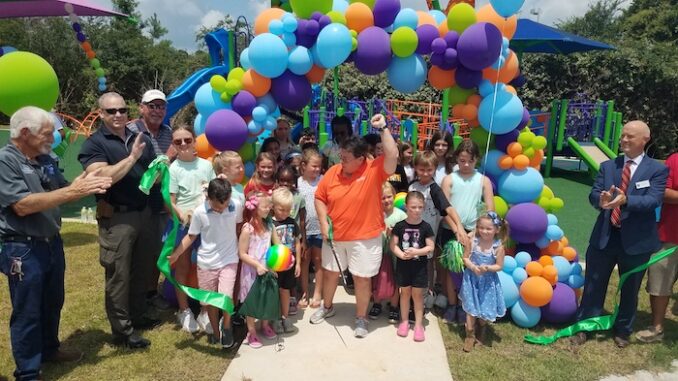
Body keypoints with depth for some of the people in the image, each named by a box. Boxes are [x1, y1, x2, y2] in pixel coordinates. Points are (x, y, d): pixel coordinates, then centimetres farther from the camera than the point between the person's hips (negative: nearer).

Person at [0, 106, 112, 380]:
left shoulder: (45, 160, 6)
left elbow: (62, 192, 12)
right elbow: (23, 205, -26)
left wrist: (85, 185, -10)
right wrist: (73, 191, -27)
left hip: (52, 243, 8)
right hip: (23, 249, -7)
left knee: (53, 303, 22)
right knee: (26, 312, 6)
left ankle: (49, 349, 42)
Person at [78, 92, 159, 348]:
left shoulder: (140, 139, 9)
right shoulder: (94, 143, -7)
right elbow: (103, 177, -23)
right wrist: (132, 157, -24)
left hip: (144, 213, 6)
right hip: (116, 218, -6)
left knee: (141, 269, 16)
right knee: (118, 275, 2)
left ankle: (137, 315, 33)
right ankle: (122, 330, 13)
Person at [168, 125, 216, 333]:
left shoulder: (206, 165, 3)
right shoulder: (173, 169, -6)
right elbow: (170, 201, -8)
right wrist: (182, 214, -25)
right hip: (181, 224, -2)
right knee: (183, 267, 11)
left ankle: (205, 311, 17)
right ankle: (184, 311, 25)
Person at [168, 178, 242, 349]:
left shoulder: (236, 206, -14)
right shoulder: (199, 212, -16)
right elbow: (191, 236, -3)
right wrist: (175, 254, -7)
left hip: (229, 260, -1)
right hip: (206, 262, 1)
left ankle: (226, 326, 16)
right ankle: (215, 331, 36)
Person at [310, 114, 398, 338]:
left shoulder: (374, 170, -14)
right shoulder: (333, 172, -4)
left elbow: (393, 156, -30)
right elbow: (320, 198, 3)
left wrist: (383, 128, -29)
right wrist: (323, 223, -6)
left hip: (365, 238, -4)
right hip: (335, 236, 4)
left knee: (362, 278, 7)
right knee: (330, 273, 19)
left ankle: (361, 319, 27)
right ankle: (327, 307, 44)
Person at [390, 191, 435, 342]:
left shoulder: (425, 227, -7)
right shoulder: (400, 226, -6)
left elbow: (430, 247, -6)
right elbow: (393, 244, -4)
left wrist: (416, 252, -21)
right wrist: (401, 254, -21)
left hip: (419, 266, -1)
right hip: (403, 265, 1)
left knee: (417, 295, 7)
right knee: (405, 293, 13)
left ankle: (418, 324, 18)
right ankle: (404, 321, 27)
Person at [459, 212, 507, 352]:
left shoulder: (498, 247, -15)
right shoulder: (472, 241, -12)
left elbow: (499, 266, -9)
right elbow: (465, 258, -5)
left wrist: (487, 268, -25)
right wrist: (473, 267, -22)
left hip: (488, 281, 0)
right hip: (472, 279, 0)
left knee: (485, 308, 13)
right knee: (471, 308, 7)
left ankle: (481, 330, 43)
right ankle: (470, 335, 22)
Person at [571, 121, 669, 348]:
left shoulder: (657, 170, -3)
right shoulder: (608, 166, 6)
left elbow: (654, 200, -17)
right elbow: (593, 194, -3)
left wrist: (625, 200, -36)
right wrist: (601, 199, -28)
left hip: (636, 239, -1)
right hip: (604, 236, 2)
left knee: (630, 289, 14)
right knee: (593, 285, 9)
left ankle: (622, 331, 33)